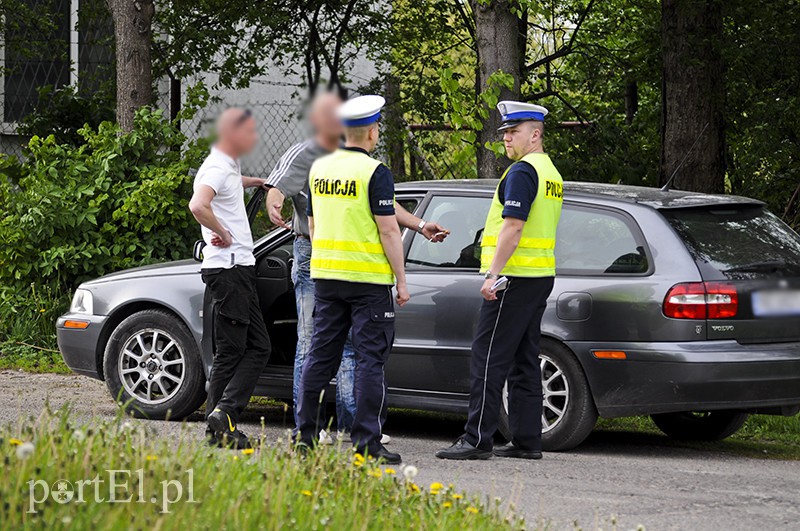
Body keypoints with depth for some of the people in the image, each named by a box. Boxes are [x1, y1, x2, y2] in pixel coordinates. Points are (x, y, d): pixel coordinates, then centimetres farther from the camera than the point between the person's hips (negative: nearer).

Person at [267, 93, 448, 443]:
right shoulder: (302, 155, -1)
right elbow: (277, 188, -17)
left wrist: (421, 226, 8)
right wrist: (274, 207, -40)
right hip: (313, 257, -6)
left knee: (351, 341, 6)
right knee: (311, 342, -4)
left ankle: (350, 421, 11)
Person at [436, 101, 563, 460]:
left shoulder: (522, 171, -13)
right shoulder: (551, 173, 18)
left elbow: (513, 227, -21)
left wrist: (494, 273, -22)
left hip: (514, 278, -10)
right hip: (541, 277, 10)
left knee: (488, 357, -8)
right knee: (524, 360, 11)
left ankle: (477, 439, -11)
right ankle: (527, 440, 11)